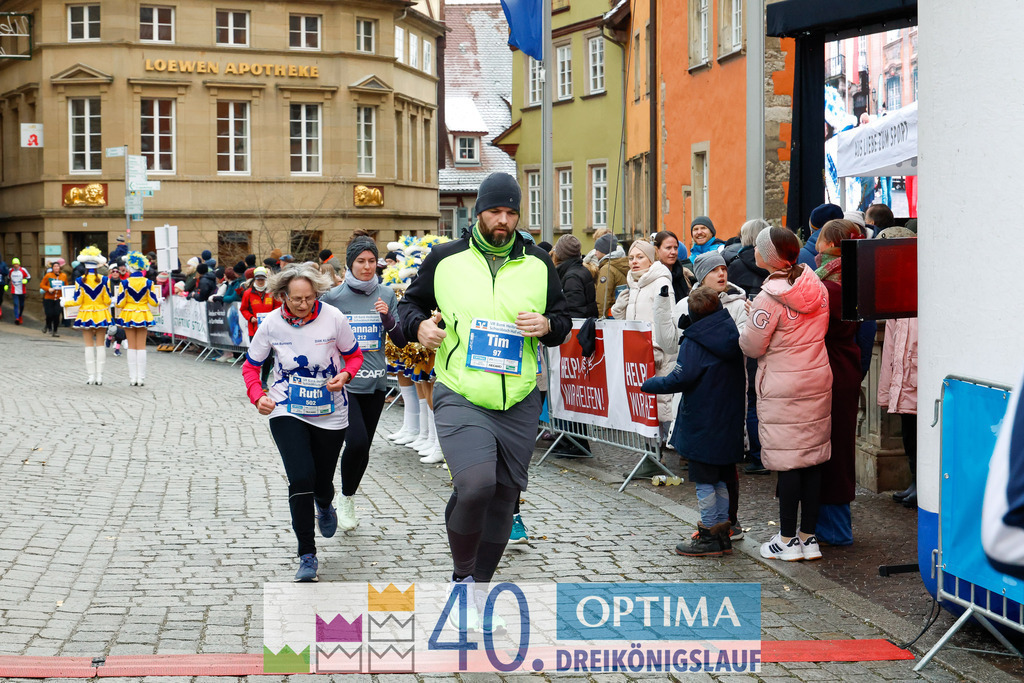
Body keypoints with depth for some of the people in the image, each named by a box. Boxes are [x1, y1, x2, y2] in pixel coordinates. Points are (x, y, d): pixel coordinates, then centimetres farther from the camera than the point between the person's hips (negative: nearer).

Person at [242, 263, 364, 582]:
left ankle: (325, 507, 52)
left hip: (330, 413, 1)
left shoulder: (333, 318, -12)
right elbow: (251, 366, 4)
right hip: (287, 412, -1)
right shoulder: (271, 324, -10)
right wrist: (258, 396, -14)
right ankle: (307, 555, -3)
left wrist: (344, 375, -18)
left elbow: (354, 356, 3)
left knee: (322, 483, 10)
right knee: (301, 479, -18)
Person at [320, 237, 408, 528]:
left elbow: (402, 341, 3)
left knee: (364, 447, 10)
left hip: (375, 383, 4)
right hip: (342, 381, -4)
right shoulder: (333, 297, -3)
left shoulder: (386, 295, 5)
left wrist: (388, 317, -12)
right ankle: (346, 500, 4)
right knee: (356, 441, -18)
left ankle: (349, 500, 30)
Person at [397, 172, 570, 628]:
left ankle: (476, 589, 29)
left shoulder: (538, 266, 8)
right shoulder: (445, 260, 3)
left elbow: (563, 321, 16)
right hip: (460, 398, -4)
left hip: (519, 405, 4)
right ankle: (463, 576, 1)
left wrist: (546, 326, -7)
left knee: (503, 497, 10)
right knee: (475, 484, -25)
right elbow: (410, 303, 14)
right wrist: (419, 324, -8)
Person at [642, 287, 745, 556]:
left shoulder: (694, 342, -14)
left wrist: (649, 384, -6)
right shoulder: (732, 335, 6)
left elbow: (681, 378, -19)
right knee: (721, 479, 14)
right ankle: (721, 531, 19)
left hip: (702, 421, -7)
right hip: (728, 421, 7)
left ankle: (709, 536, 3)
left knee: (704, 480, 0)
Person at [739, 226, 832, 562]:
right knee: (813, 459, 10)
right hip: (818, 383, 6)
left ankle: (788, 540, 9)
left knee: (787, 462, 1)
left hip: (783, 388, -6)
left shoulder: (770, 298, -18)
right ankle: (809, 537, 17)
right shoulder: (816, 286, 3)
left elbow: (752, 346, -13)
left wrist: (751, 318, 7)